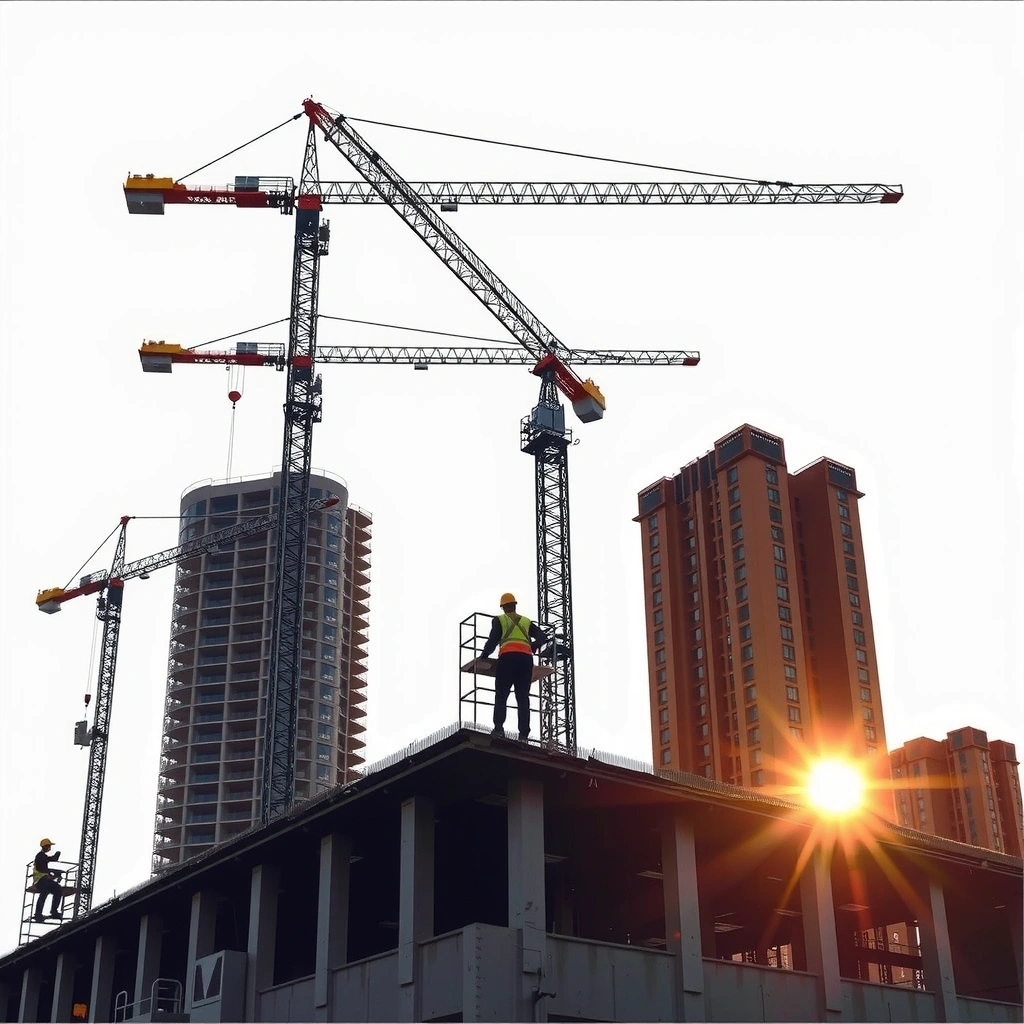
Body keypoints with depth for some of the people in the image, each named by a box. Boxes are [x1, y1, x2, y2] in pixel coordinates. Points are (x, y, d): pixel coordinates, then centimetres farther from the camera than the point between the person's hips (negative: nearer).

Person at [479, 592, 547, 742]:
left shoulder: (499, 620, 15)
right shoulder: (527, 622, 25)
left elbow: (493, 640, 3)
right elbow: (543, 638, 18)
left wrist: (483, 655, 13)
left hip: (508, 657, -3)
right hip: (526, 658, 3)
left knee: (501, 696, -2)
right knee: (523, 697, 3)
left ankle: (499, 728, -18)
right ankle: (524, 733, -6)